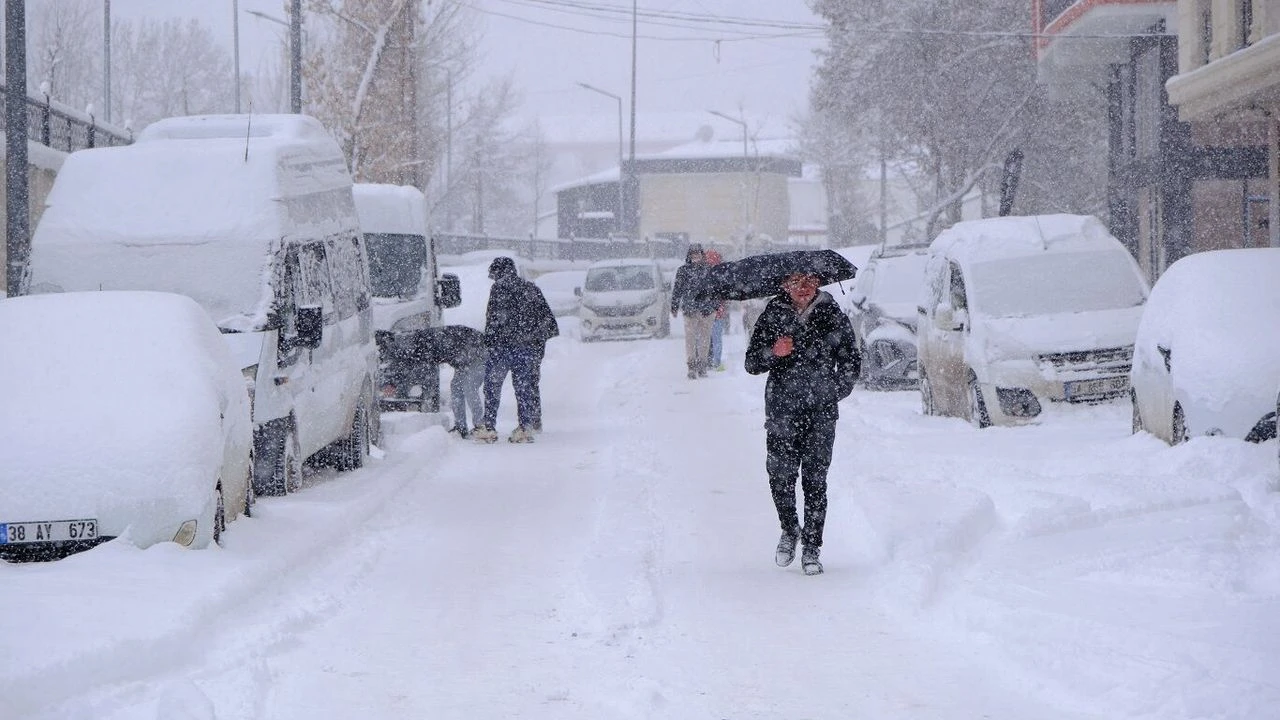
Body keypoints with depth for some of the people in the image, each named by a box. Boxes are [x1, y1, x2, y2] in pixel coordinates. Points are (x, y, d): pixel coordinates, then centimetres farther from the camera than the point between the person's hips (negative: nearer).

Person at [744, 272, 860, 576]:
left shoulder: (832, 316, 4)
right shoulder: (772, 316, 3)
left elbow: (851, 360, 14)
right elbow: (752, 363, 4)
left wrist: (838, 389, 2)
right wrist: (773, 353, -15)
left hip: (821, 410, 0)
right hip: (782, 408, 0)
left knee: (815, 478, -4)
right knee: (780, 474, -5)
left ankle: (812, 546, 5)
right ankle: (790, 530, 23)